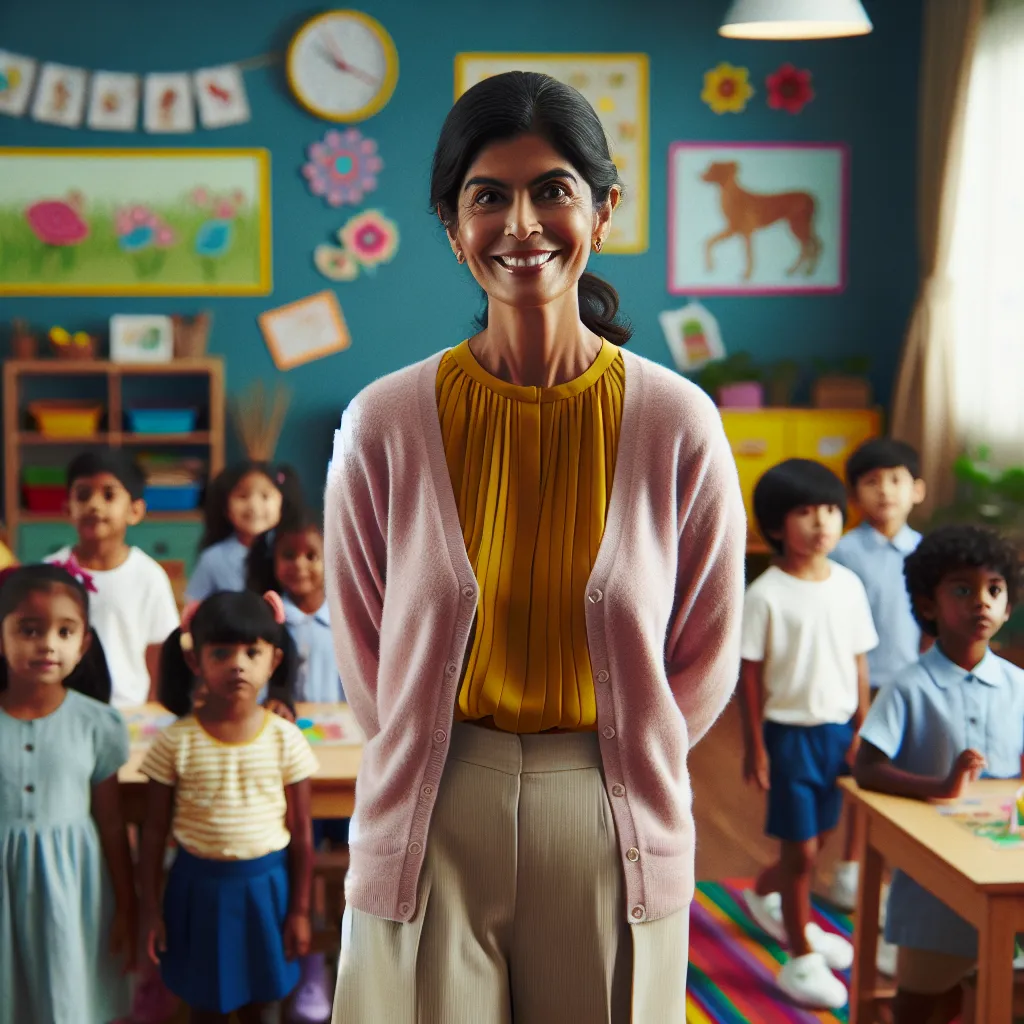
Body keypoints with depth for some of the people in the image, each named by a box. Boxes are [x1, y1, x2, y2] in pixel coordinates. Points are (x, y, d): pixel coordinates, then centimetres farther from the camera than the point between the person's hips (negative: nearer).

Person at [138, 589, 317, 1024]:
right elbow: (154, 831, -3)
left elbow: (300, 833, -2)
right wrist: (149, 908, -2)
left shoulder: (286, 739, -9)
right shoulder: (176, 742, -11)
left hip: (265, 885, 0)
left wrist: (299, 910, -1)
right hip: (199, 885, 0)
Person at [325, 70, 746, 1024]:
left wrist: (619, 767, 5)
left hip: (611, 830, 0)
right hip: (432, 828, 0)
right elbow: (359, 643, 6)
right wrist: (440, 767, 6)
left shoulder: (677, 422, -5)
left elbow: (708, 655, 5)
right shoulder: (386, 424, -5)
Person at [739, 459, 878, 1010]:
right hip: (790, 731, -5)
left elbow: (859, 663, 7)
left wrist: (861, 731, 7)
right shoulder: (765, 595, -13)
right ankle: (801, 958, 15)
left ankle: (766, 893, 46)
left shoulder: (848, 585, 1)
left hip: (837, 729, 5)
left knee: (818, 836, 17)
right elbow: (750, 675, -9)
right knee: (801, 848, 1)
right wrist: (754, 745, -8)